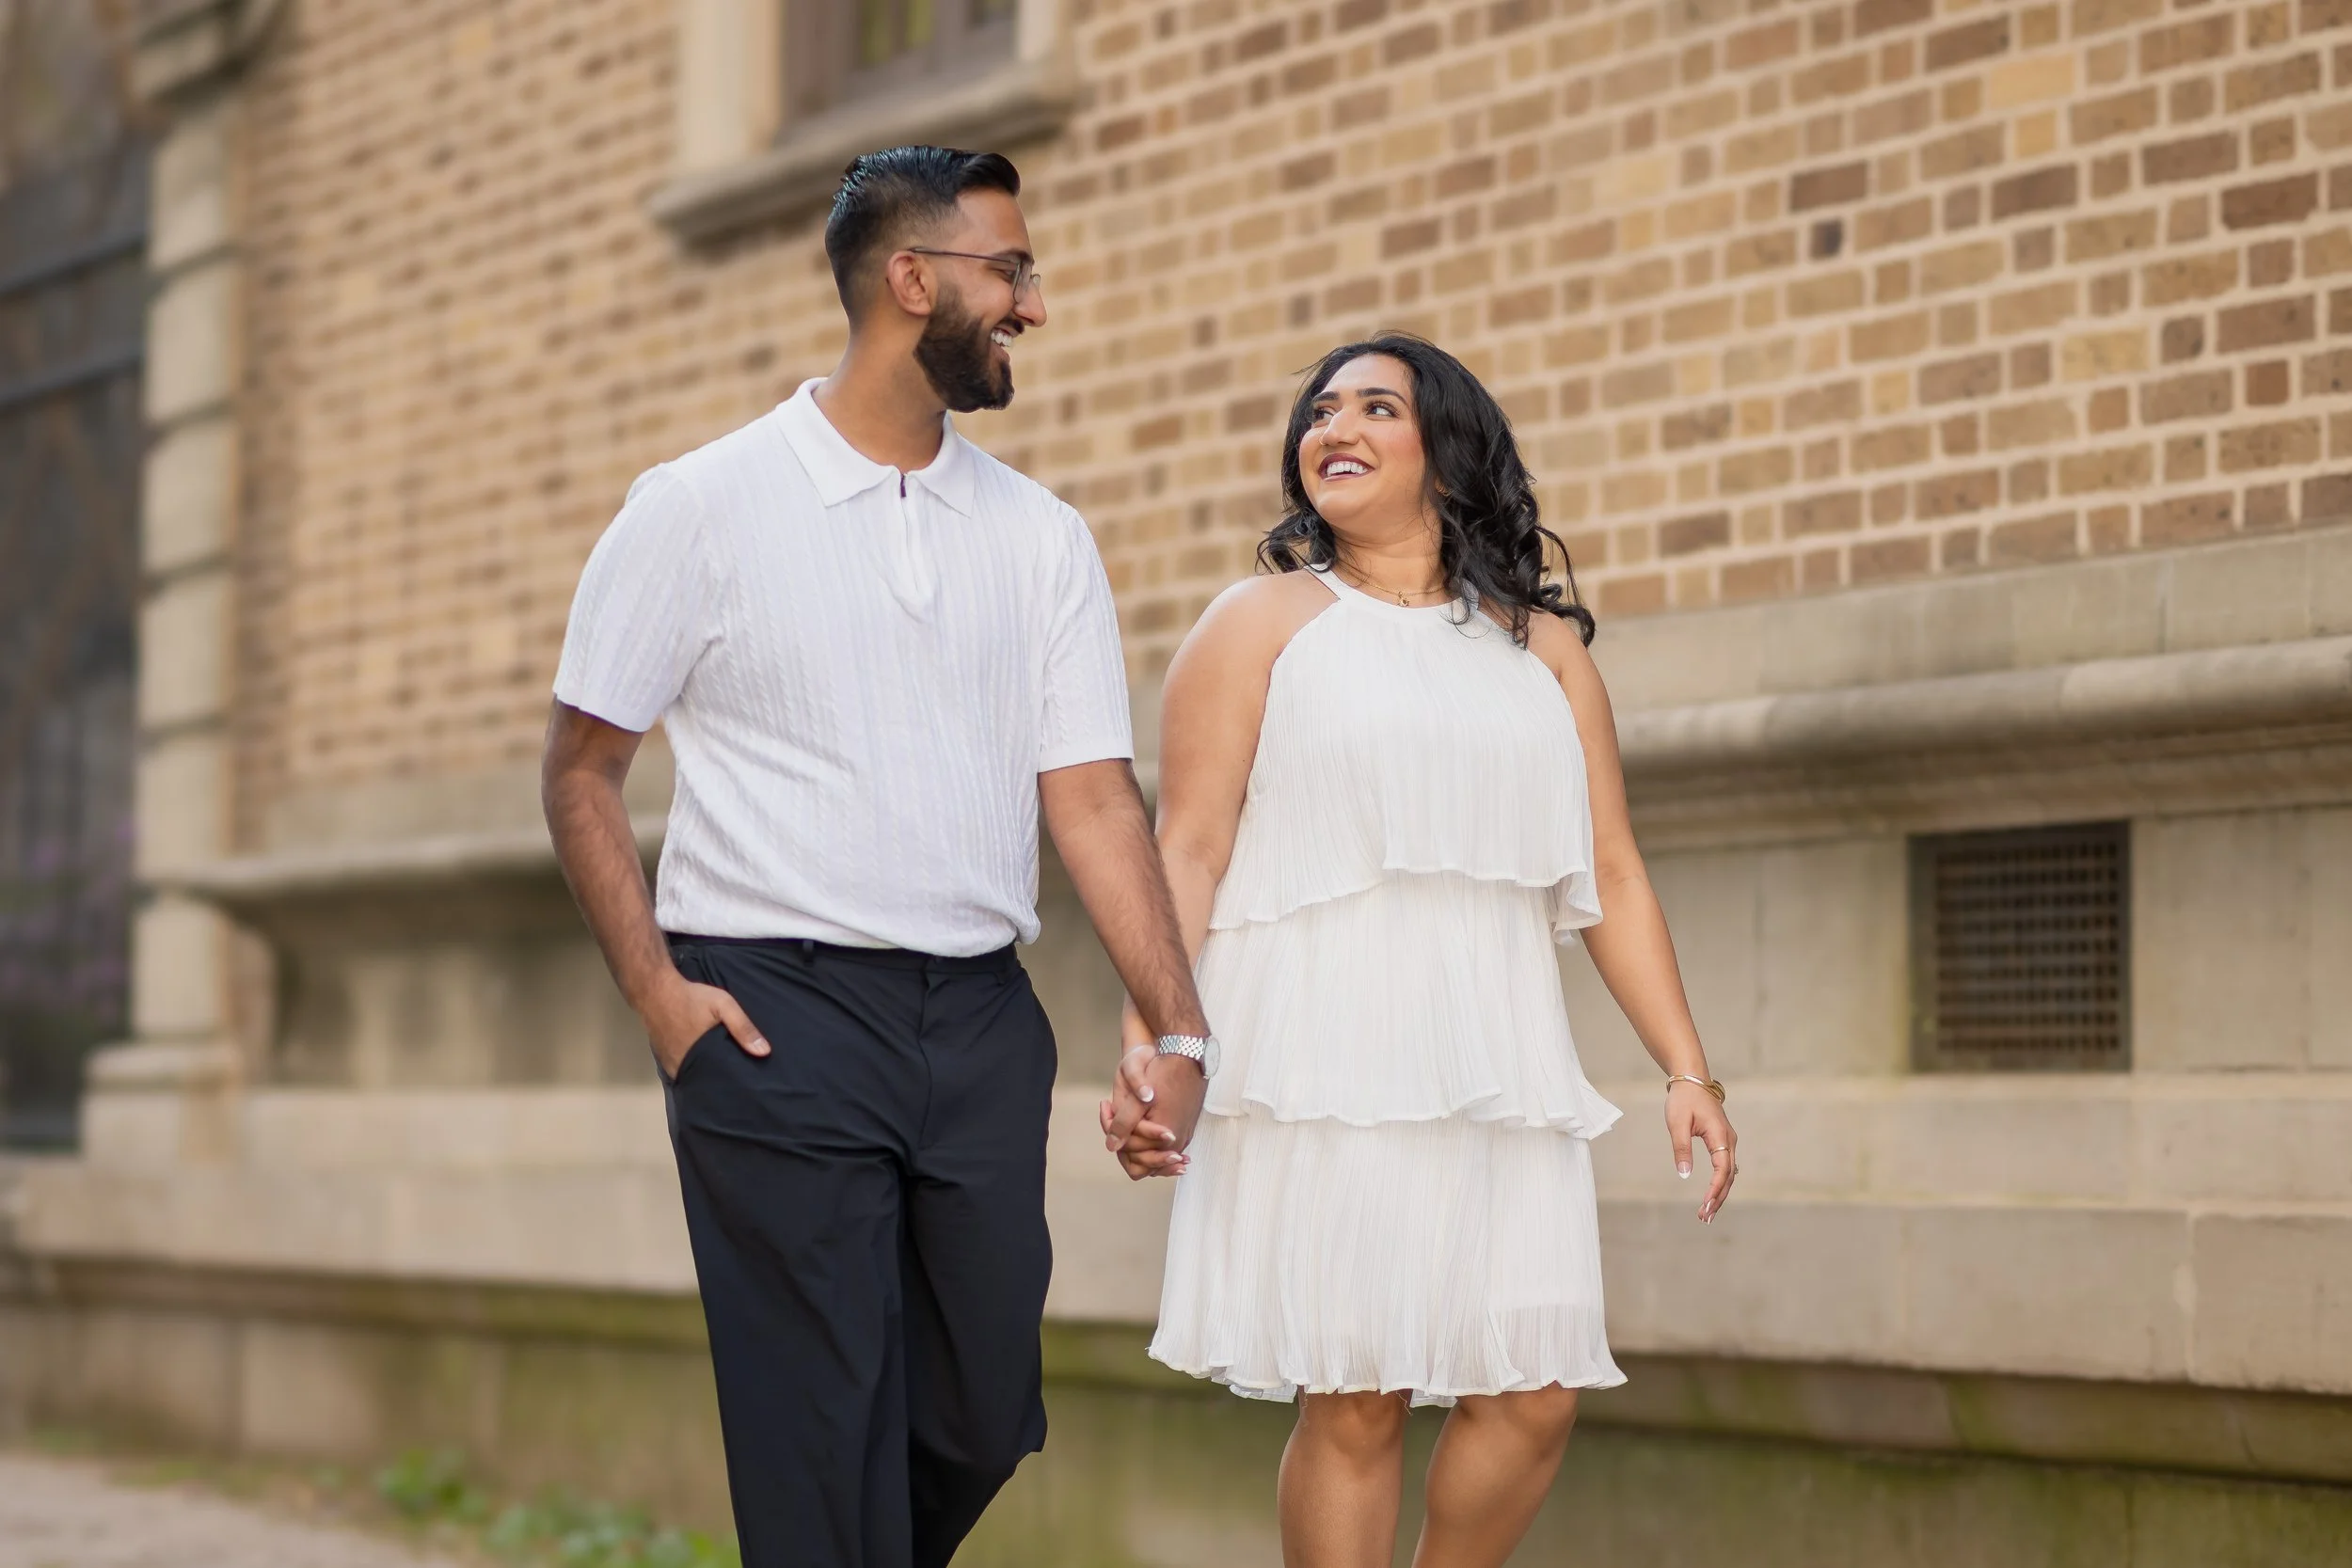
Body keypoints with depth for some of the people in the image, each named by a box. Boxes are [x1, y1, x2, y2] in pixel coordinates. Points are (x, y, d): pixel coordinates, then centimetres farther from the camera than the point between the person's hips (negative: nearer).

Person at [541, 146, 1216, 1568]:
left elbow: (1094, 797, 5)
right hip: (777, 1013, -4)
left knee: (982, 1424, 7)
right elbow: (582, 770, 3)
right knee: (829, 1448, -5)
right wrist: (658, 991, -8)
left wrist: (1179, 1031, -6)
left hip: (981, 1021, 4)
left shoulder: (1043, 540, 10)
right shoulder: (702, 510, 0)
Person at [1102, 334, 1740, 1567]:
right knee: (1355, 1401, -7)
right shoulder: (1266, 620, 8)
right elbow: (1187, 855, 0)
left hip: (1498, 1069, 4)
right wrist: (1149, 1052, -13)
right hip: (1327, 1064, -4)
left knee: (1534, 1394, -3)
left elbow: (1610, 875, 16)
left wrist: (1686, 1069, 7)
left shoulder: (1541, 645, 18)